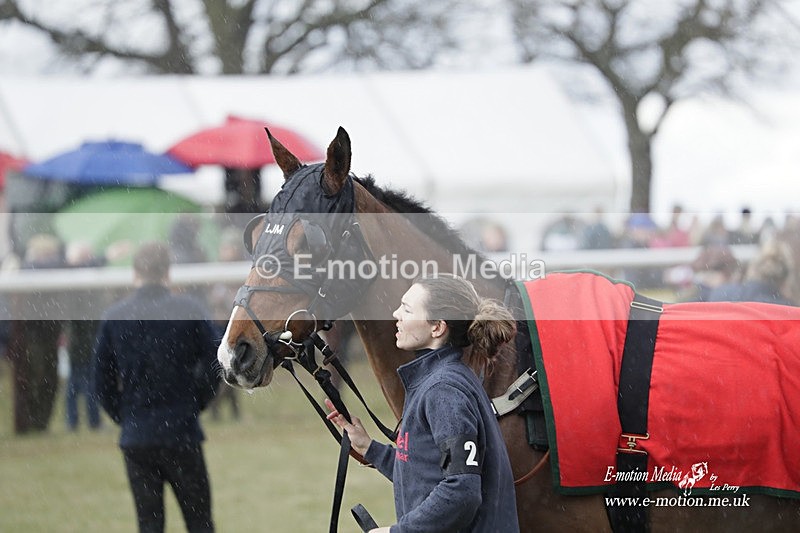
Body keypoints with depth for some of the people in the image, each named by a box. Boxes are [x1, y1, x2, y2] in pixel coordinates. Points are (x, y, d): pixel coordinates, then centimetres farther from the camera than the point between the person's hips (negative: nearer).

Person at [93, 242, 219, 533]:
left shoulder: (113, 316, 1)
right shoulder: (190, 311, -4)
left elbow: (102, 381, 4)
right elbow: (213, 366, -3)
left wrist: (124, 417, 13)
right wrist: (193, 405, 9)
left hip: (135, 437, 2)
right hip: (182, 433, -2)